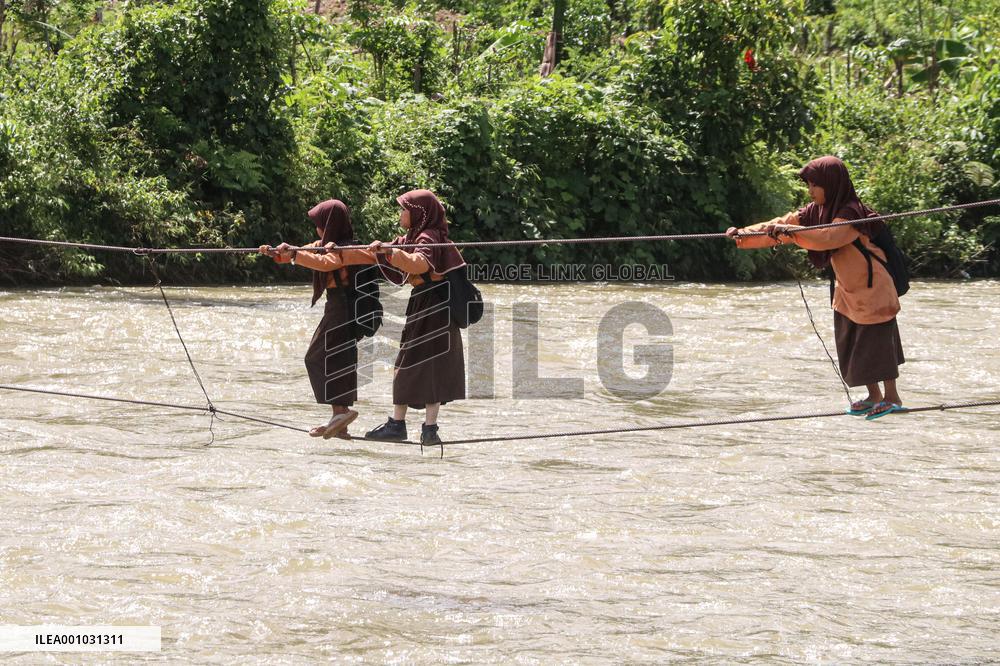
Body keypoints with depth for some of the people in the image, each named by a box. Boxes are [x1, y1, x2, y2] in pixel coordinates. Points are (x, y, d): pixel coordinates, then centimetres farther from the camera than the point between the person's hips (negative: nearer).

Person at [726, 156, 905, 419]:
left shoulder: (852, 214, -26)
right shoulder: (817, 211, 0)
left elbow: (827, 237, -44)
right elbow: (783, 224, -7)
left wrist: (790, 231, -52)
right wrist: (744, 234, -18)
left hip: (872, 289, -9)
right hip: (848, 290, 9)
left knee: (876, 342, -2)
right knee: (852, 345, 13)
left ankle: (891, 397, 10)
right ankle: (874, 397, 25)